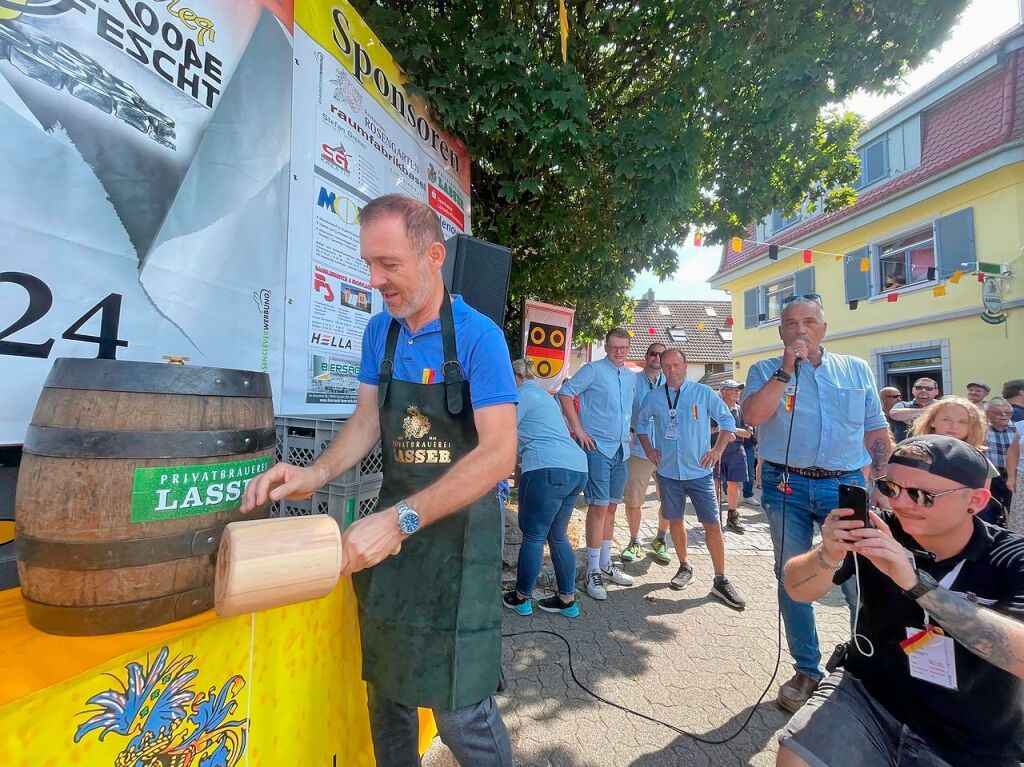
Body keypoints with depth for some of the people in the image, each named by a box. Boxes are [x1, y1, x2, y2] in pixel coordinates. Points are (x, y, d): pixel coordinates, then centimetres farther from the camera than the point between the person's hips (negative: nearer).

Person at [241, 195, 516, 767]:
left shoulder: (479, 336, -15)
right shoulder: (379, 331, 4)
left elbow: (499, 452, -21)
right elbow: (366, 421, 7)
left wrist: (403, 518, -28)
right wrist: (317, 474, -11)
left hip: (459, 529, -5)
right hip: (394, 524, 6)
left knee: (459, 707, 3)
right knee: (385, 689, 19)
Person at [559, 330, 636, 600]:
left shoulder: (631, 377, 14)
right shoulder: (593, 370, -7)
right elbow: (565, 393, -12)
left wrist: (628, 436, 13)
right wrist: (578, 430, -15)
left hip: (621, 450, 7)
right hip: (597, 447, -7)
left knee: (611, 507, 13)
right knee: (599, 506, -6)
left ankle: (606, 564, 27)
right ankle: (593, 571, 6)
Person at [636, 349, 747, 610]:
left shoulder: (704, 392, -4)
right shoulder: (654, 397, 1)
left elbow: (727, 420, 2)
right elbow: (641, 424, 14)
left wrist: (718, 449, -8)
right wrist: (648, 449, 2)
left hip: (699, 471, -2)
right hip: (668, 471, 2)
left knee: (713, 524, -1)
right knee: (675, 520, 12)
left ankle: (720, 580, 13)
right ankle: (684, 568, 31)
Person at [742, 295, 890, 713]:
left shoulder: (857, 369, 11)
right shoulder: (766, 371, 3)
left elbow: (876, 432, 12)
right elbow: (753, 415, -16)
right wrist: (786, 368, -16)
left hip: (845, 486, 1)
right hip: (786, 487, -1)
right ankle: (806, 670, 26)